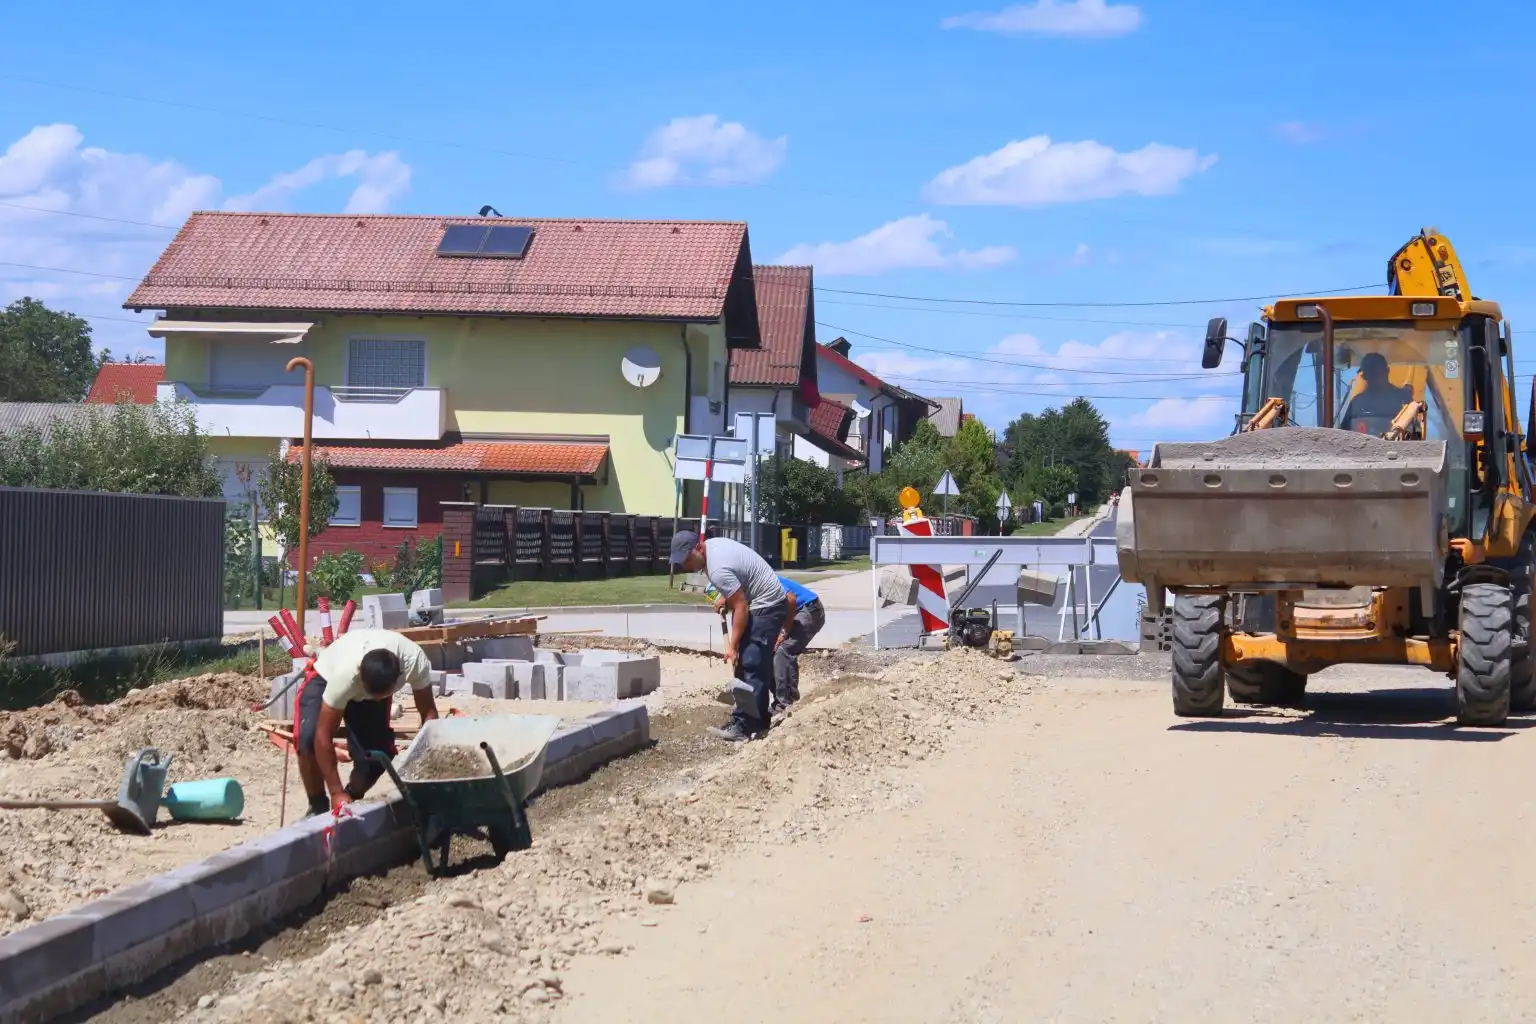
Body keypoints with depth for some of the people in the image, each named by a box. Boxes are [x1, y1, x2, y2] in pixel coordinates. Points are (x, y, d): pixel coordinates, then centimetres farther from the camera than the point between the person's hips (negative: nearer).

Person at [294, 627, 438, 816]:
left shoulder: (414, 661, -36)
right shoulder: (345, 673, -43)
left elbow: (428, 712, -22)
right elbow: (323, 736, -37)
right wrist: (336, 792, -35)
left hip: (374, 685, 3)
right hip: (326, 679, -3)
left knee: (377, 755, -13)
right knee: (309, 739, -29)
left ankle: (349, 805, 17)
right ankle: (318, 809, -7)